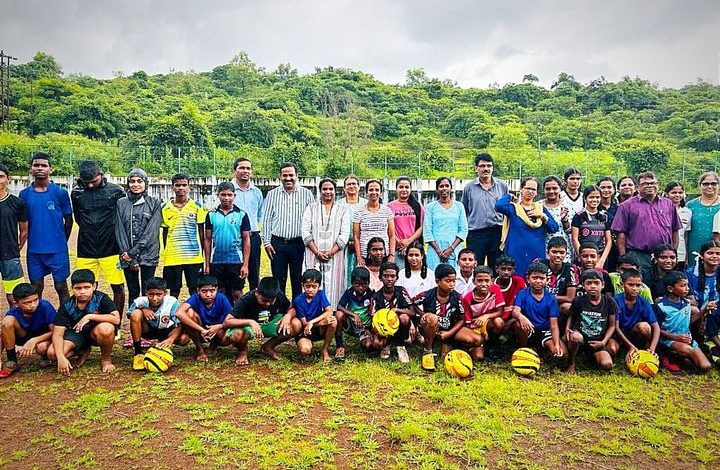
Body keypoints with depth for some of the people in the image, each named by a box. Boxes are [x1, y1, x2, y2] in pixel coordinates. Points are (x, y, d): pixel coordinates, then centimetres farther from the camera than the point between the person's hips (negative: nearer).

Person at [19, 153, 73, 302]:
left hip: (57, 250, -2)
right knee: (36, 289, 12)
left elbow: (68, 220, 5)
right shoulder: (24, 194, 4)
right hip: (34, 251, 3)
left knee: (61, 287, 6)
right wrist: (34, 239, 12)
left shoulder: (60, 193, -4)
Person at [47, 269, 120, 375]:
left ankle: (106, 358, -6)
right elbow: (57, 334, -16)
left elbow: (116, 319, -32)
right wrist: (61, 357, -30)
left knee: (106, 329, -38)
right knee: (52, 353, -21)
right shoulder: (66, 306, -13)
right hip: (76, 334, 3)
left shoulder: (101, 298, -20)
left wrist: (90, 316, -31)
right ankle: (83, 351, 12)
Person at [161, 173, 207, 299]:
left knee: (194, 289, 4)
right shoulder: (166, 208, 4)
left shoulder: (196, 206, 1)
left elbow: (201, 231, 5)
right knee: (174, 290, 10)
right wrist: (165, 253, 11)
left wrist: (201, 253, 3)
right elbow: (164, 232, 11)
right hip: (172, 257, 1)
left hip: (193, 256, -1)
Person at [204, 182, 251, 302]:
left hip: (236, 261, -2)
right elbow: (207, 240, 7)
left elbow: (246, 240, 0)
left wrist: (246, 264, -7)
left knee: (237, 294, 4)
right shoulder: (211, 215, 4)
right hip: (216, 262, 2)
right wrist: (207, 264, 3)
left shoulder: (241, 215, 0)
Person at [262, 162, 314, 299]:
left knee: (298, 280, 6)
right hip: (277, 243, 1)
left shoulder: (306, 194, 4)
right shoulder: (272, 194, 6)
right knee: (278, 280, 6)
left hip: (298, 243, -1)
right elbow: (266, 220, 7)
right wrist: (267, 242, 1)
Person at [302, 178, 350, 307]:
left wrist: (330, 252, -11)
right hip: (314, 255, 1)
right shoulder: (311, 208, 11)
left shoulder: (343, 209, 8)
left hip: (335, 255, 0)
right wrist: (317, 252, -10)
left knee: (333, 287, -2)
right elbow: (306, 232, 2)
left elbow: (344, 234, 0)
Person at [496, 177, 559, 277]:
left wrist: (543, 216, -6)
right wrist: (508, 196, -1)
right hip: (516, 255, -3)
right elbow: (499, 206, -20)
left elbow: (554, 228, 8)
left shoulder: (541, 208, 14)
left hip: (537, 254, 3)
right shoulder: (513, 207, 3)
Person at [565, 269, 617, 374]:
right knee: (575, 337, -39)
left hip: (597, 342, 2)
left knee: (607, 365, -22)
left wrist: (603, 342, -7)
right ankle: (571, 363, -10)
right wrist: (567, 329, -10)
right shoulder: (578, 301, -6)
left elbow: (612, 325, 4)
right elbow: (571, 316, 11)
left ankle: (594, 356, 16)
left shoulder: (609, 302, -3)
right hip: (580, 335, -2)